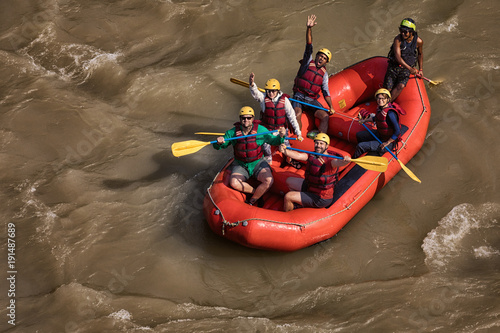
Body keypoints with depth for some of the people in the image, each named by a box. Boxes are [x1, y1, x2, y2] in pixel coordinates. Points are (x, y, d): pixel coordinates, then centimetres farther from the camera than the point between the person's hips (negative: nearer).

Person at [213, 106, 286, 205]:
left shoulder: (261, 130, -7)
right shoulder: (233, 132, -6)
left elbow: (273, 141, 3)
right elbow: (218, 147, 0)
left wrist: (281, 136, -19)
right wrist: (218, 142, -24)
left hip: (258, 163, 0)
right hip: (240, 165, 1)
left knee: (269, 181, -28)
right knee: (234, 183, -29)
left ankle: (251, 202, -7)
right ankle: (257, 192, -3)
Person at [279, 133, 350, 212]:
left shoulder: (329, 160, -25)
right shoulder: (312, 156, -2)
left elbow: (337, 162, -47)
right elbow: (298, 156, -15)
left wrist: (345, 161, -71)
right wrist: (284, 151, -32)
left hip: (321, 199, -9)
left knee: (288, 197, -8)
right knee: (289, 181, 23)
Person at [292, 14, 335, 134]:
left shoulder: (324, 73, 12)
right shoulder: (308, 62, 4)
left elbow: (325, 92, 12)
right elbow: (309, 45, -10)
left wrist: (331, 107, 0)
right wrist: (309, 28, -23)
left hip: (312, 100, 4)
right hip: (299, 96, -3)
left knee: (325, 116, -18)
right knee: (297, 115, -31)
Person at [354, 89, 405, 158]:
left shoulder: (390, 113, -32)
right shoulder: (380, 107, -5)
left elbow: (398, 131, -29)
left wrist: (387, 143, -22)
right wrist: (365, 120, 25)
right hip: (380, 134, 9)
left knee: (360, 146, -14)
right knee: (359, 135, 19)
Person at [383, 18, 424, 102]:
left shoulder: (418, 41, -9)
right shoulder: (398, 39, -18)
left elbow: (420, 54, 13)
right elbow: (398, 57, -24)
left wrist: (421, 69, 14)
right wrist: (410, 68, -35)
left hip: (406, 69, 1)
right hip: (394, 66, -1)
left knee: (401, 86, -26)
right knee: (388, 88, -14)